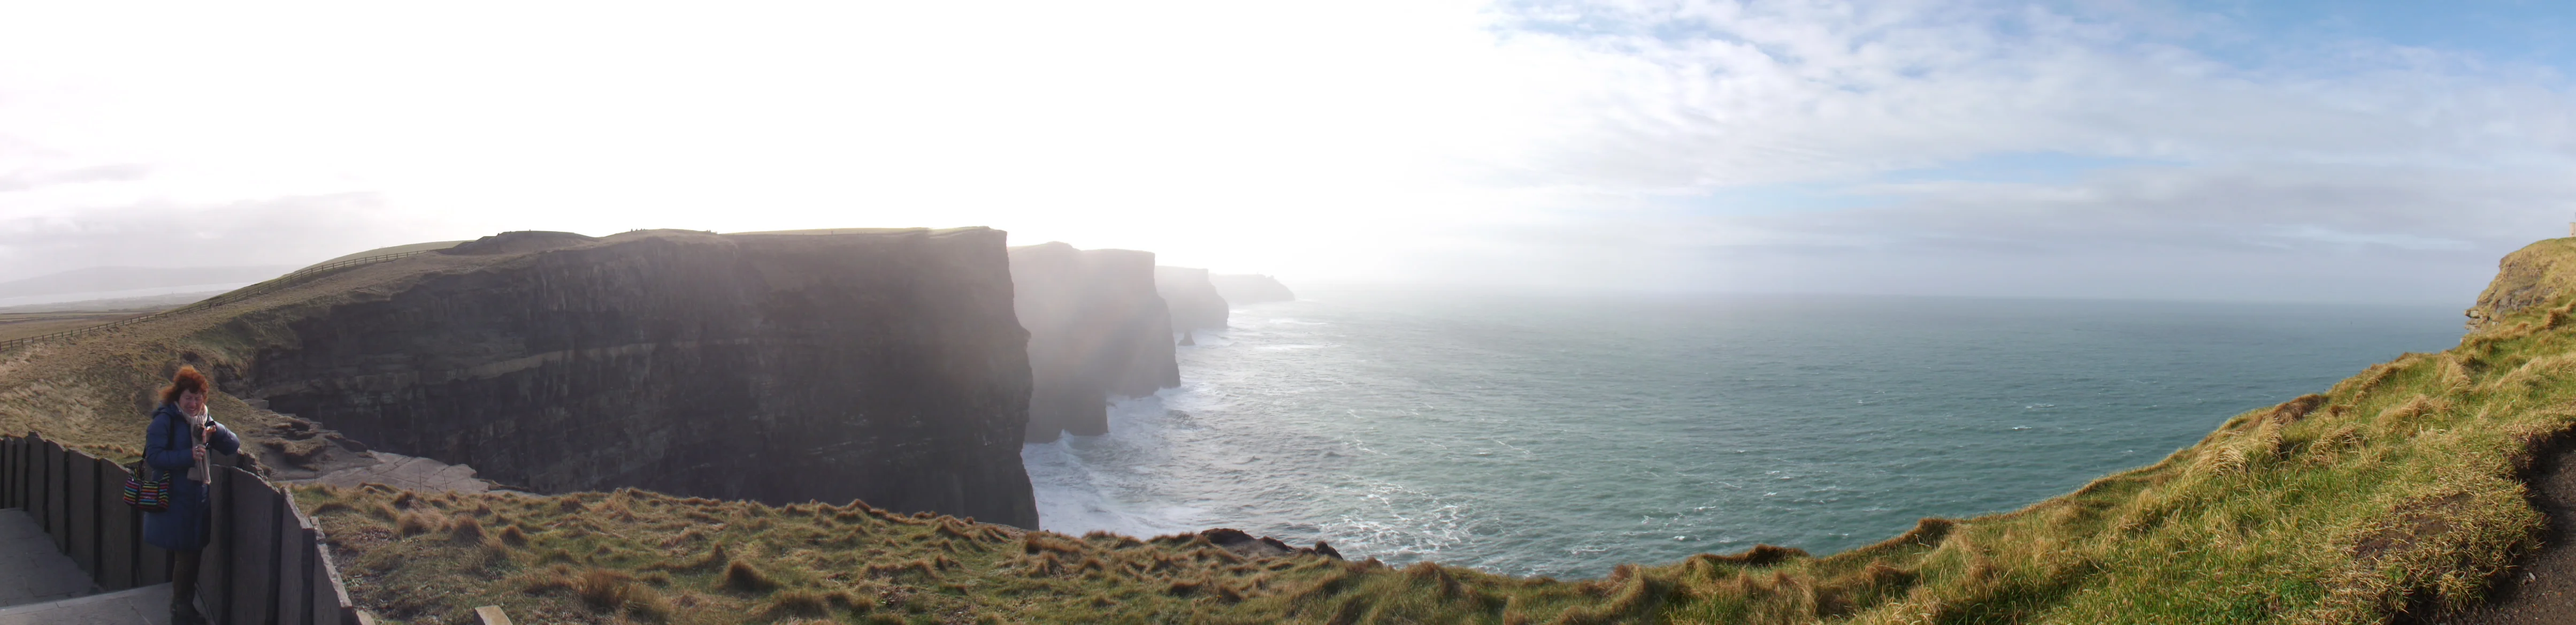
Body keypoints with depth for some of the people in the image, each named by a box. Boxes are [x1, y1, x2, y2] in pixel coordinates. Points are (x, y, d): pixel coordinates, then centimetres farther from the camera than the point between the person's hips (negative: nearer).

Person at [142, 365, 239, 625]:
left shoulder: (204, 420, 10)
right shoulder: (165, 420, -10)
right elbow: (154, 457, -17)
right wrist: (189, 456, -25)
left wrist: (216, 430, -11)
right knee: (184, 555, -2)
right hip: (175, 500, -6)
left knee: (194, 553, 12)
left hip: (198, 500, 6)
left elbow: (234, 446, 6)